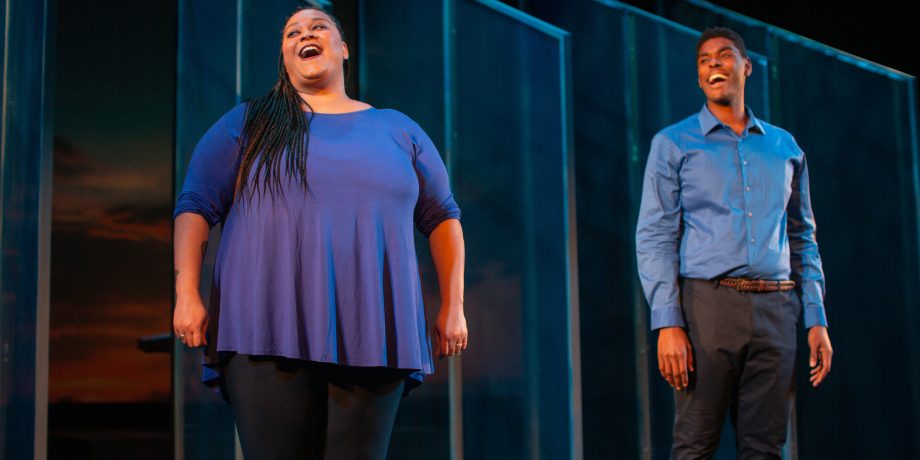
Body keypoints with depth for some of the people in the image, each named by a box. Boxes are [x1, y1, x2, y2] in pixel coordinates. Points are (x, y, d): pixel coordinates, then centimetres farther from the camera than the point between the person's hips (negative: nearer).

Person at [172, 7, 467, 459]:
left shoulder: (398, 129, 18)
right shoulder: (248, 123, 13)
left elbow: (442, 216, 21)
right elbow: (196, 205, 7)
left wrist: (453, 306, 14)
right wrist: (187, 295, -5)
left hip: (370, 338, 2)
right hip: (269, 334, -1)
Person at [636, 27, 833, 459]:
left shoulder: (785, 147, 17)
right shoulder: (673, 143, 6)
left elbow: (803, 239, 18)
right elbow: (655, 237, -1)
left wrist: (817, 319, 8)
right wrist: (668, 323, -12)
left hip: (776, 310, 3)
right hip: (708, 304, -3)